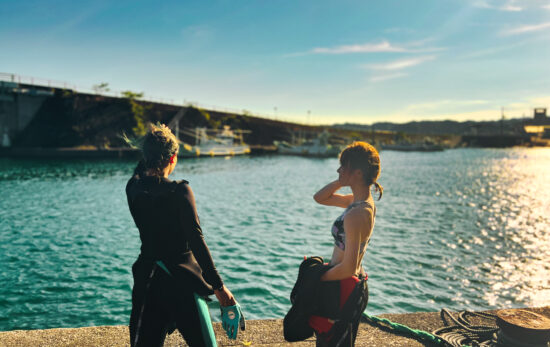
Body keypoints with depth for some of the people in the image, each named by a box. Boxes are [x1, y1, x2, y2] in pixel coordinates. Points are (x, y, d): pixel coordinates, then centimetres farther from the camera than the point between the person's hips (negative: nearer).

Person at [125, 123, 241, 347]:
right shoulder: (180, 191, -18)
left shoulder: (133, 188, -3)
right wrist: (218, 286, -18)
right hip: (181, 279, -5)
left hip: (147, 278, 6)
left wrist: (150, 153, 18)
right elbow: (196, 241, -21)